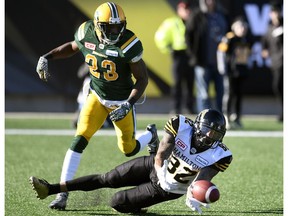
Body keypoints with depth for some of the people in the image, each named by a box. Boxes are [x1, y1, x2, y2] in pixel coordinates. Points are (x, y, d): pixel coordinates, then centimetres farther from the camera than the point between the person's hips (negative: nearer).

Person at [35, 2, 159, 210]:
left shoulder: (129, 44, -27)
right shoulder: (86, 33, -15)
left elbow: (142, 77, -17)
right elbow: (72, 47, 10)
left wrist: (129, 105, -26)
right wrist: (46, 57, -2)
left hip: (122, 101, -2)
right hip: (97, 97, 2)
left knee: (129, 150, 11)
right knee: (79, 140, -15)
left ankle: (150, 135, 48)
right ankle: (63, 192, -12)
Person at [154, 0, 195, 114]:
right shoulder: (172, 23, 0)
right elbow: (160, 36, 3)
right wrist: (167, 48, 0)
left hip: (191, 56, 3)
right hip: (179, 55, -3)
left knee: (190, 83, 4)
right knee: (178, 82, -3)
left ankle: (190, 107, 12)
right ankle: (177, 108, 0)